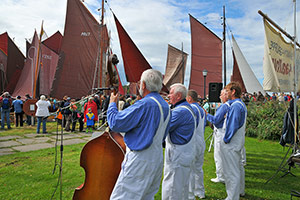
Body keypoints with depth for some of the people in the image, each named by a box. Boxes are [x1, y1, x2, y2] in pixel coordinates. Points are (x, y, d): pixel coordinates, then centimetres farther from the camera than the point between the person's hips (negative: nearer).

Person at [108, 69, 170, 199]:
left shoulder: (144, 104, -20)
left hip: (140, 159, -9)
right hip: (157, 158, 9)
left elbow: (115, 123, -16)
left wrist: (112, 104, 1)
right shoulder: (166, 106, 9)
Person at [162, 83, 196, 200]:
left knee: (171, 188, -1)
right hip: (185, 153, 11)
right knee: (183, 185, 23)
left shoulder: (180, 111, -22)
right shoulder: (187, 107, 12)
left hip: (178, 155, -10)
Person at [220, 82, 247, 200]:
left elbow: (232, 126, -23)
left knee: (231, 171, -2)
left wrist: (226, 140, -16)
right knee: (239, 167, 22)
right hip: (238, 142, 11)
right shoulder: (241, 104, 11)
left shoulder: (235, 106, -20)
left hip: (231, 144, -11)